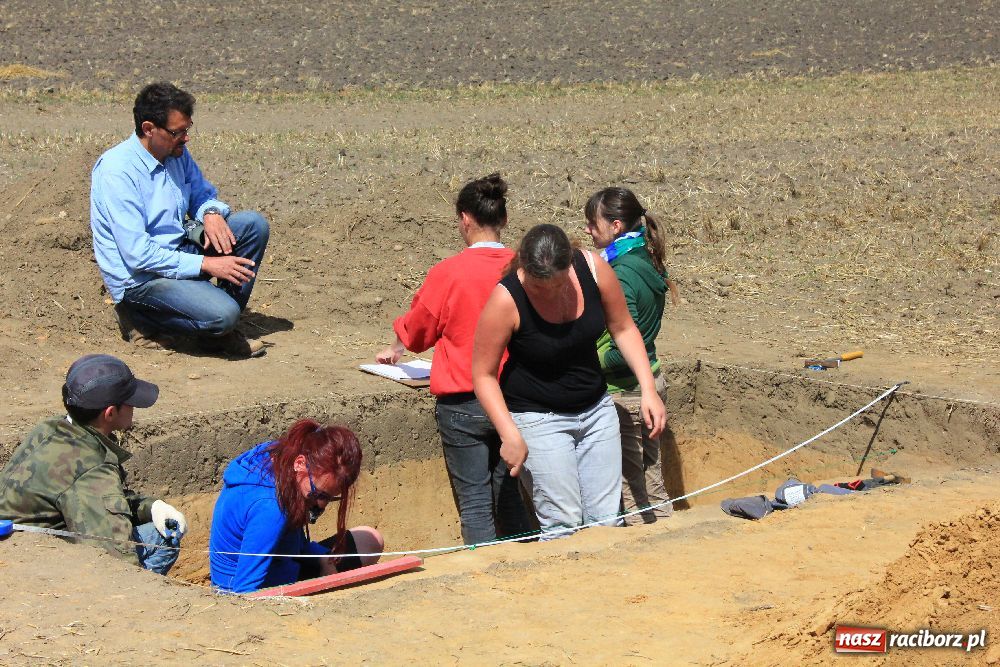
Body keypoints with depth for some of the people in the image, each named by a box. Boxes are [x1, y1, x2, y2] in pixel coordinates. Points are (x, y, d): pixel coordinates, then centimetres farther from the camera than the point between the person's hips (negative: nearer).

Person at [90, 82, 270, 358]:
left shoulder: (177, 154, 3)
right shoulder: (116, 171, -21)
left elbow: (203, 195, 20)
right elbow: (137, 253, -25)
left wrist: (212, 213, -7)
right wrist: (205, 264, -24)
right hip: (138, 277, -9)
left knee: (253, 223, -4)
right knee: (221, 314, -29)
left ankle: (220, 332, 1)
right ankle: (141, 319, 0)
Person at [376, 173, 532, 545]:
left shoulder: (449, 273, -13)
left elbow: (415, 331, 4)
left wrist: (396, 350, 26)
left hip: (463, 404, -4)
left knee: (474, 503, 2)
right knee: (508, 496, 16)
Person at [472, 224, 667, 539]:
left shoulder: (592, 268, -13)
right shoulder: (506, 300, -23)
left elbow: (624, 329, 3)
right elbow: (483, 375, -14)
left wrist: (648, 390, -4)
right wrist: (510, 435, -22)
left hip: (596, 409, 4)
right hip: (538, 418, -4)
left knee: (607, 522, 3)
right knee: (563, 528, -10)